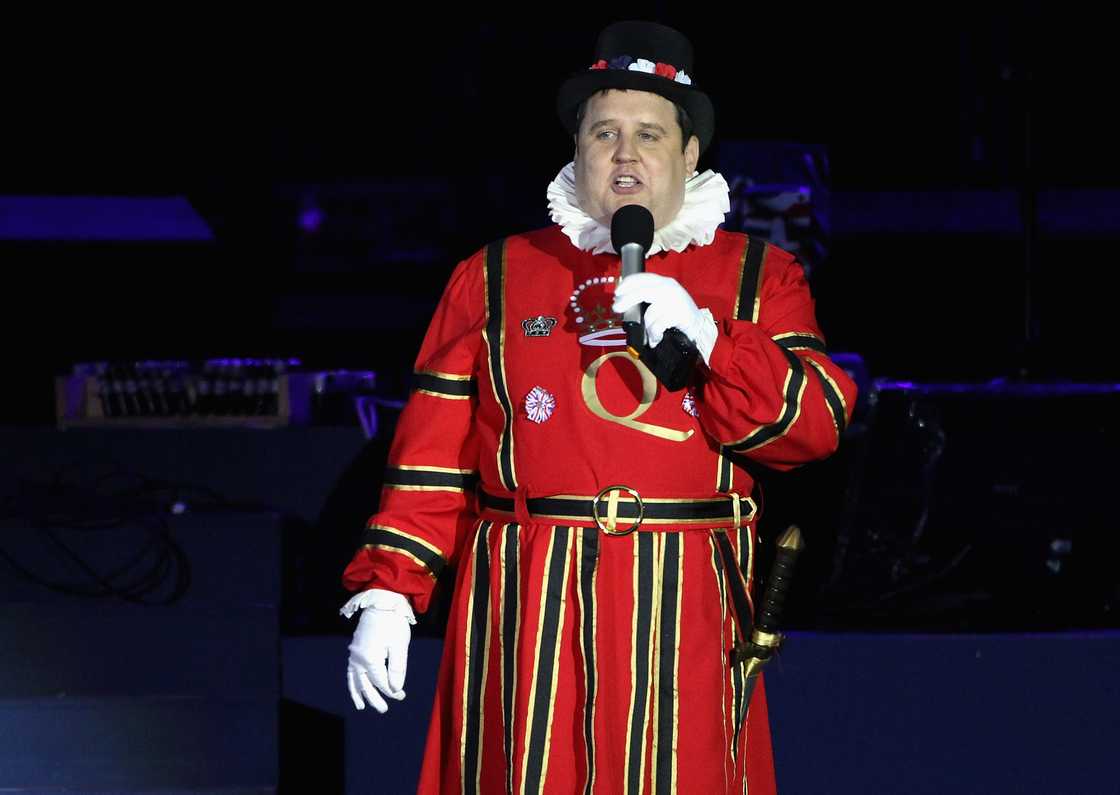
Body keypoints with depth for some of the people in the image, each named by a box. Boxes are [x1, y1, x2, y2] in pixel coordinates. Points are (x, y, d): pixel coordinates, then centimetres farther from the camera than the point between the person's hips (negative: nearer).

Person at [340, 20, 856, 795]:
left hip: (681, 619, 0)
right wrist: (388, 590, 0)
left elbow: (815, 426, -2)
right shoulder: (496, 278, 12)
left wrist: (706, 336, -14)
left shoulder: (757, 276, 11)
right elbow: (434, 454, 9)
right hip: (526, 612, 1)